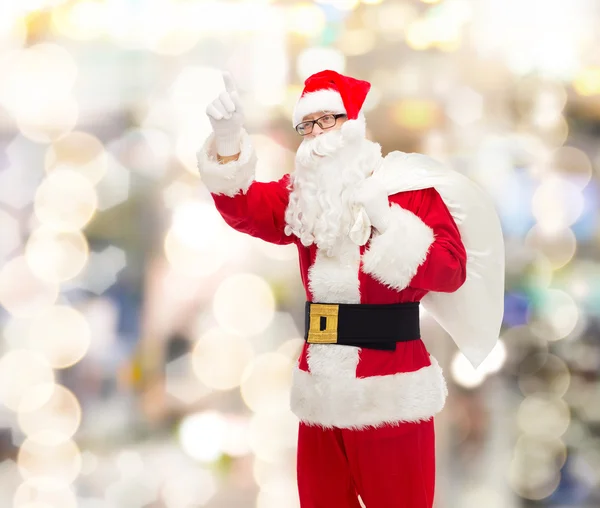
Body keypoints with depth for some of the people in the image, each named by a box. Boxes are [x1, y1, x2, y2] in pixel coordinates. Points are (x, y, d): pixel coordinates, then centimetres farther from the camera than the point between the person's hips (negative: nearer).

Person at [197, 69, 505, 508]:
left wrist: (385, 221, -19)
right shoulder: (302, 196, 11)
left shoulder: (409, 188, -4)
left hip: (390, 391, -5)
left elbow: (451, 271, -13)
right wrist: (228, 140, -23)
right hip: (321, 390, 5)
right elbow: (243, 208, -7)